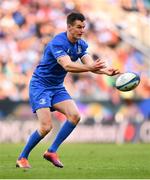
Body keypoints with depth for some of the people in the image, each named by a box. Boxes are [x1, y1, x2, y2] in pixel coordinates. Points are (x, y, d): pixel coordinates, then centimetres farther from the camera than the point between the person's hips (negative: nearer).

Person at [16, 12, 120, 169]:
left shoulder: (81, 45, 0)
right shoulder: (58, 42, -24)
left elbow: (90, 65, -10)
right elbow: (67, 66, -38)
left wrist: (106, 71, -30)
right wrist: (89, 67, -52)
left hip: (57, 87, 7)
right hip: (40, 86, -7)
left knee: (75, 116, -12)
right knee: (46, 126, -18)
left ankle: (51, 151, 0)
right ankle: (22, 158, 0)